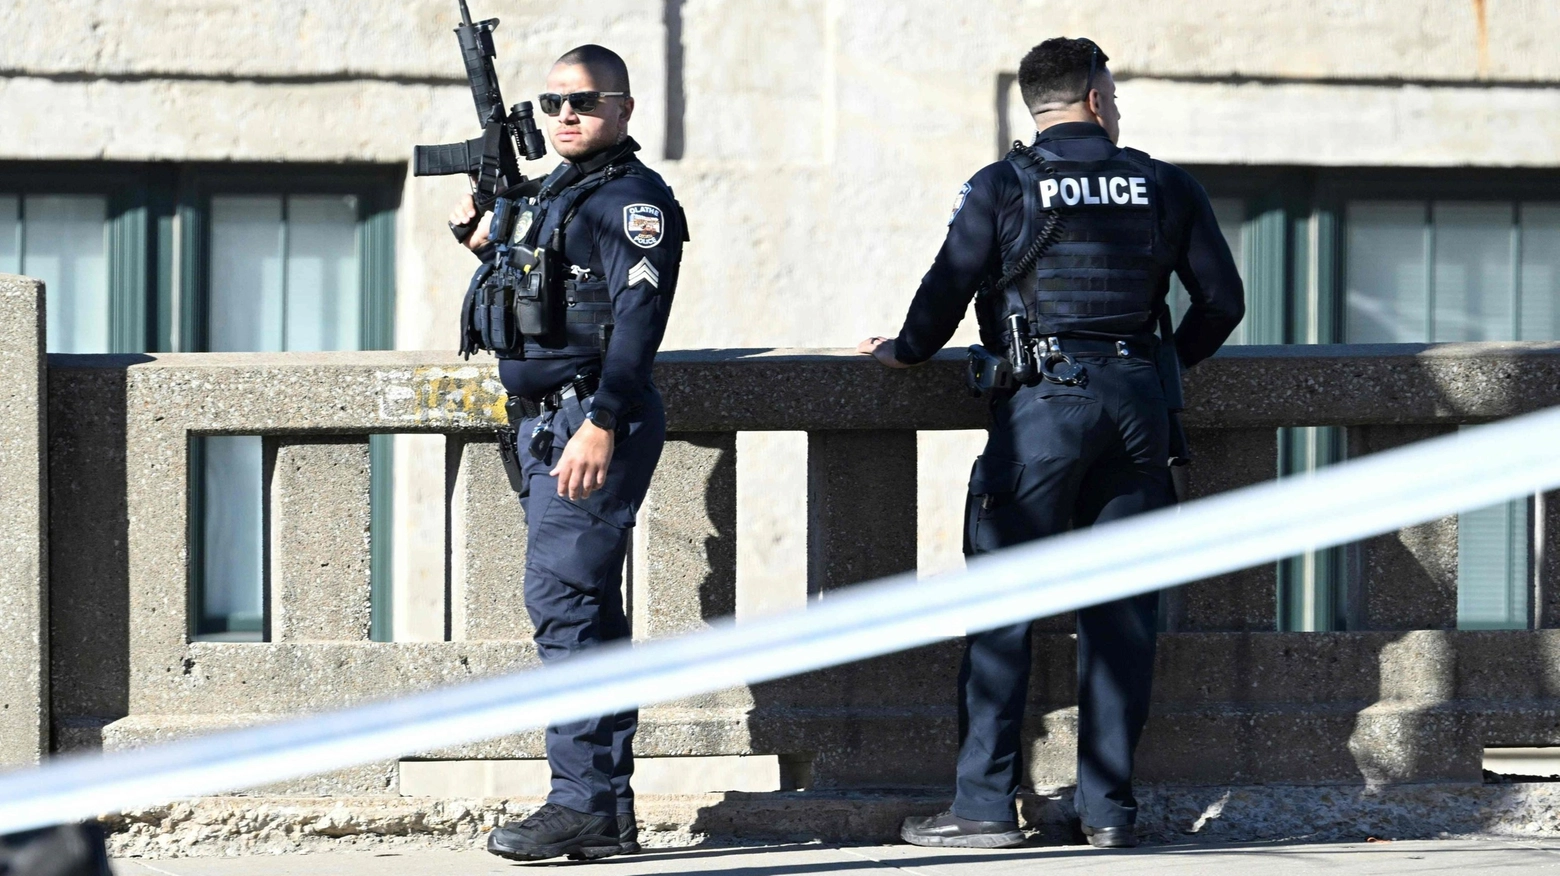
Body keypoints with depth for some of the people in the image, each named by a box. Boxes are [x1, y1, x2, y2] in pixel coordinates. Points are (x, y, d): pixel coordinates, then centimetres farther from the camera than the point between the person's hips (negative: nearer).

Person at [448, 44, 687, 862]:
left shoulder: (633, 198, -8)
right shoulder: (543, 194, 19)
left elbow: (638, 318, -19)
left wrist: (602, 424, -28)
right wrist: (484, 242, 9)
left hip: (595, 425, -10)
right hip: (540, 426, 10)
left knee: (563, 597, -15)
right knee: (585, 611, 10)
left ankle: (582, 802, -16)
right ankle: (610, 809, 13)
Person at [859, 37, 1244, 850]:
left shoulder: (1002, 187, 1)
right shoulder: (1164, 187, 10)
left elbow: (947, 291, -1)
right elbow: (1222, 299, 13)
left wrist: (899, 351, 18)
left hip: (1044, 399, -3)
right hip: (1136, 400, 3)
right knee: (1120, 605, 6)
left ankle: (985, 803, -6)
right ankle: (1108, 803, 4)